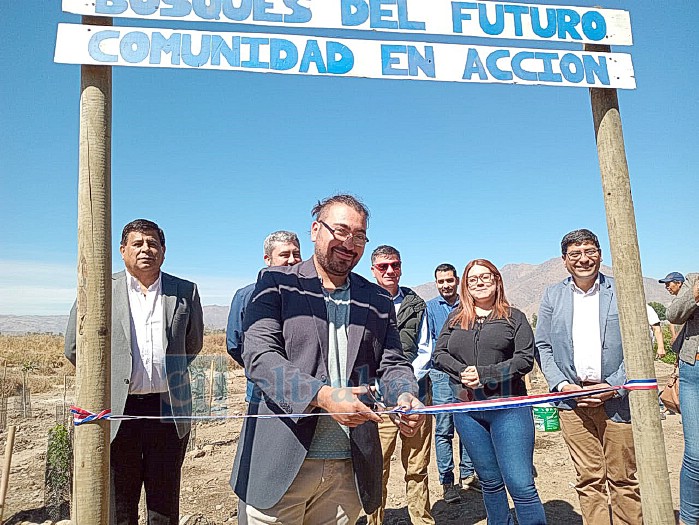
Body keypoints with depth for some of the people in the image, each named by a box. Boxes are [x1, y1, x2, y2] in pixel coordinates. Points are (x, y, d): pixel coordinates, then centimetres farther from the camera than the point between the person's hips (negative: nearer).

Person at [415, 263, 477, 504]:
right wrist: (413, 376, -9)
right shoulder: (430, 308, 3)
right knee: (444, 430, 1)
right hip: (442, 375, -3)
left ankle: (467, 475, 24)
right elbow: (424, 348, 1)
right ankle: (447, 481, 11)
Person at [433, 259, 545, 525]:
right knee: (490, 482, 15)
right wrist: (462, 372, -12)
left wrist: (484, 373, -15)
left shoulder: (514, 317, 4)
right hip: (467, 409, 3)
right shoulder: (456, 318, 12)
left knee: (521, 485, -6)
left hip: (508, 407, -3)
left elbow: (525, 359, -6)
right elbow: (439, 354, 7)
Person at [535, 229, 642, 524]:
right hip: (572, 400, 1)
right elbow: (542, 347, 7)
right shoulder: (553, 296, 7)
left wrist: (615, 386, -9)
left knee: (623, 478, 10)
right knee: (589, 480, 8)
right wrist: (561, 385, -5)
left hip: (616, 398, -1)